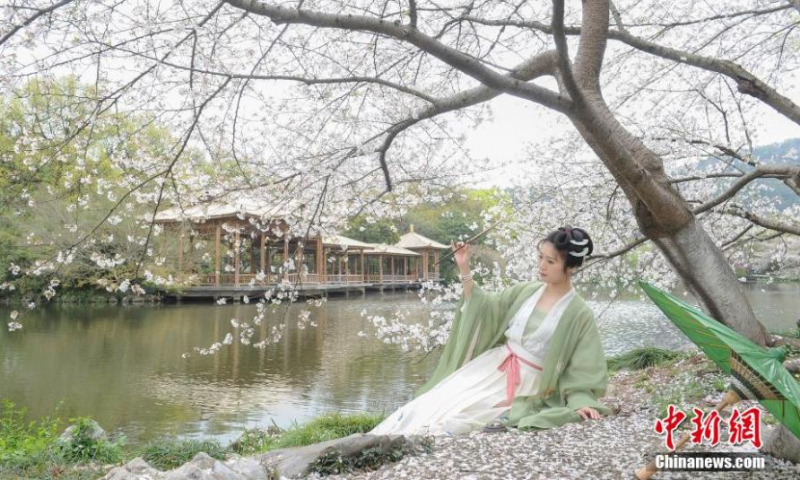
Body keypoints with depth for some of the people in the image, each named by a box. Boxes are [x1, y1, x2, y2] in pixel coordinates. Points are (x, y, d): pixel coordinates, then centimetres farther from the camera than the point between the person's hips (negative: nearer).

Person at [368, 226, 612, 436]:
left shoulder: (580, 314, -9)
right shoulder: (525, 290, 4)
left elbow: (583, 371, -6)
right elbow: (484, 307, 8)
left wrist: (579, 402, -23)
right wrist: (465, 270, -2)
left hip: (524, 385, -5)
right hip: (491, 365, 5)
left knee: (456, 417, -19)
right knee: (433, 402, -8)